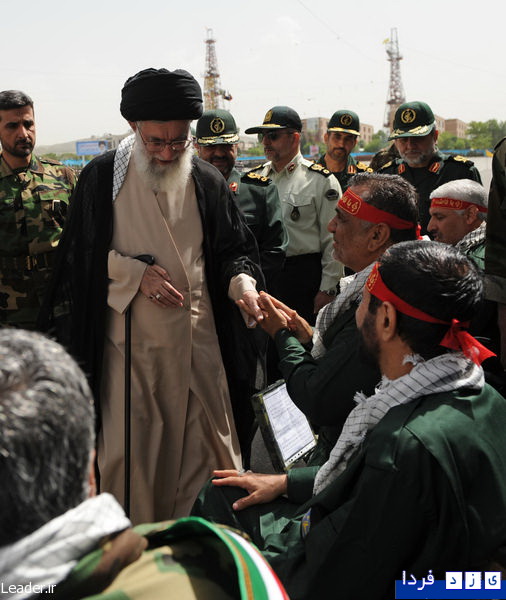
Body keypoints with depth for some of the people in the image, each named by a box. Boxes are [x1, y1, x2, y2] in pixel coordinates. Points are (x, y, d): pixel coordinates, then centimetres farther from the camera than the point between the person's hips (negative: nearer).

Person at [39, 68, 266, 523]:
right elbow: (82, 253, 1)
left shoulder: (208, 183, 2)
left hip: (198, 337, 2)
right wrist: (136, 274, -12)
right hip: (128, 337, -1)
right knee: (127, 447, 5)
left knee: (203, 441, 8)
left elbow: (234, 250, 7)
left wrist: (242, 282, -15)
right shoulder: (103, 177, -2)